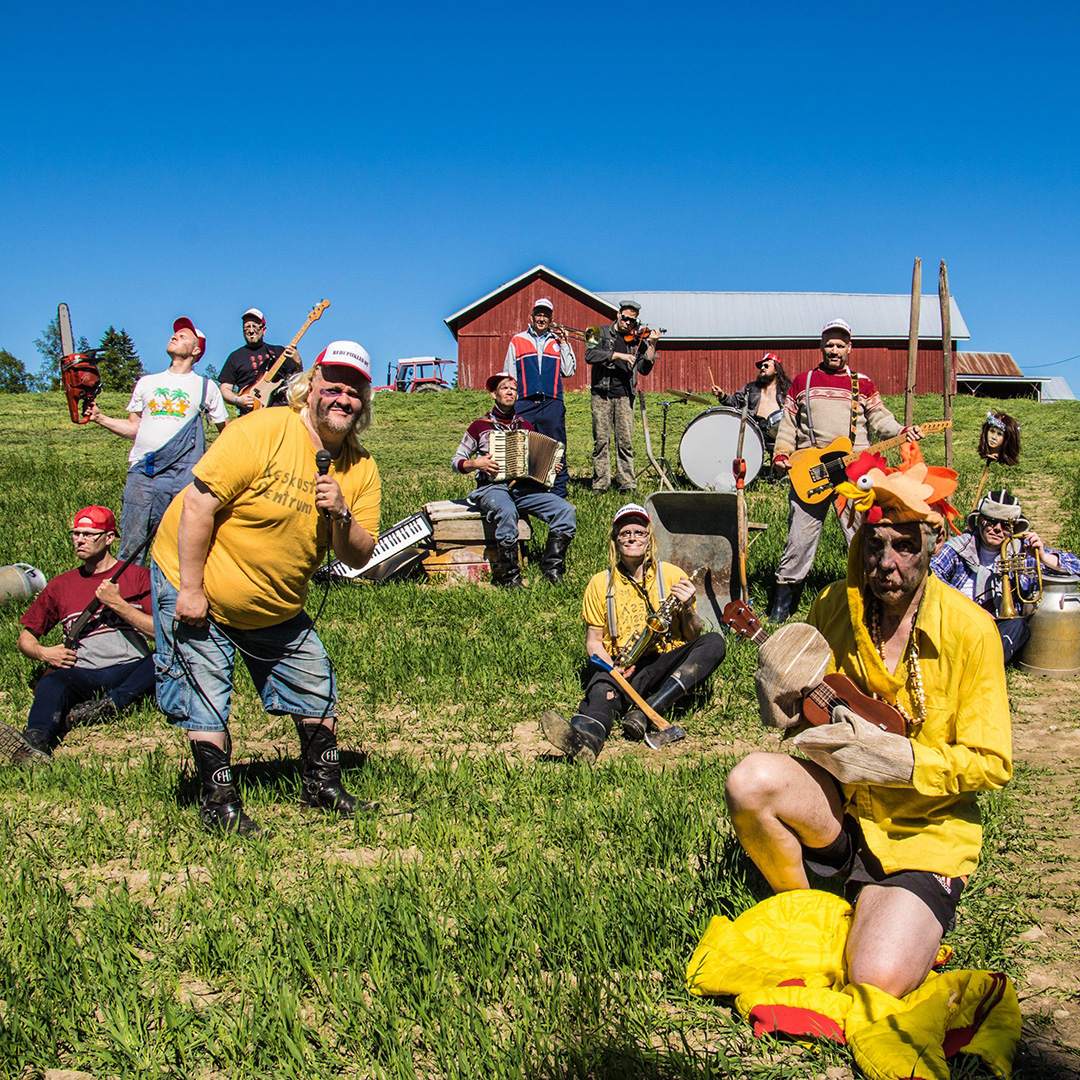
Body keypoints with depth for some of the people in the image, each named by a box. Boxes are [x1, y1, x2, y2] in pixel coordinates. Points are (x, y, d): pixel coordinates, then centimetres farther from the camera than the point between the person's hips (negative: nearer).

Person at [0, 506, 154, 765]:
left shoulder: (137, 576, 13)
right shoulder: (61, 585, 20)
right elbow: (25, 638, 25)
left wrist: (117, 604, -8)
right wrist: (42, 653, 2)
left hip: (133, 670, -1)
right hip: (83, 674, 1)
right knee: (52, 683, -33)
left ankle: (110, 704, -38)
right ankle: (36, 741, -58)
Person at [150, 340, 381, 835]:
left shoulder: (361, 469, -5)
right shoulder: (260, 432, -23)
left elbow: (358, 557, -6)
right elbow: (197, 503, -25)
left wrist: (340, 516, -28)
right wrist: (190, 589, -24)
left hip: (278, 606, 6)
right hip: (195, 584, -6)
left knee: (317, 686, 10)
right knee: (206, 700, -4)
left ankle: (321, 784, 28)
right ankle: (218, 802, 11)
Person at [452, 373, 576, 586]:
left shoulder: (525, 426, 20)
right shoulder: (480, 426, 9)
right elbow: (456, 462, 10)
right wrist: (476, 463, -10)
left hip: (525, 487, 4)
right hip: (492, 487, -4)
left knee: (565, 510, -21)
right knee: (507, 512, -40)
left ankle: (552, 568, -16)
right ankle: (508, 574, -29)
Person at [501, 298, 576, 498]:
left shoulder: (558, 341, 16)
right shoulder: (518, 341, 14)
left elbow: (568, 371, 6)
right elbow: (508, 375, 14)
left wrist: (564, 344, 4)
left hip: (552, 404, 0)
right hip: (525, 404, 0)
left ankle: (558, 493, 4)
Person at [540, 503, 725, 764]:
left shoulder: (672, 575, 10)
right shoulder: (601, 583, 12)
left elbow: (694, 637, 10)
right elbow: (593, 640, 12)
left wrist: (687, 609, -12)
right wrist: (611, 666, -10)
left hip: (666, 666, 1)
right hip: (622, 670, -1)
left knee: (714, 643, -25)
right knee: (602, 686, -35)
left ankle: (644, 713, -37)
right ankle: (586, 737, -70)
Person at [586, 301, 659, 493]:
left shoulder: (636, 340, 12)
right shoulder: (602, 333, 7)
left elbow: (644, 369, 3)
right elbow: (590, 355, -11)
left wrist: (652, 345, -8)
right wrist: (618, 355, -17)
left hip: (624, 396, 1)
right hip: (602, 394, -1)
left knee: (625, 440, -2)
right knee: (601, 440, -3)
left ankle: (627, 484, 4)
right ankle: (600, 483, 4)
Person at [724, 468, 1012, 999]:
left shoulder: (970, 630, -13)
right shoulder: (833, 606, -3)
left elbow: (992, 763, -10)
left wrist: (896, 758, -23)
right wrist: (782, 693, -15)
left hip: (925, 831, -3)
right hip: (839, 808, 4)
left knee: (878, 981, -24)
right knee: (750, 780, -28)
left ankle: (901, 915, 13)